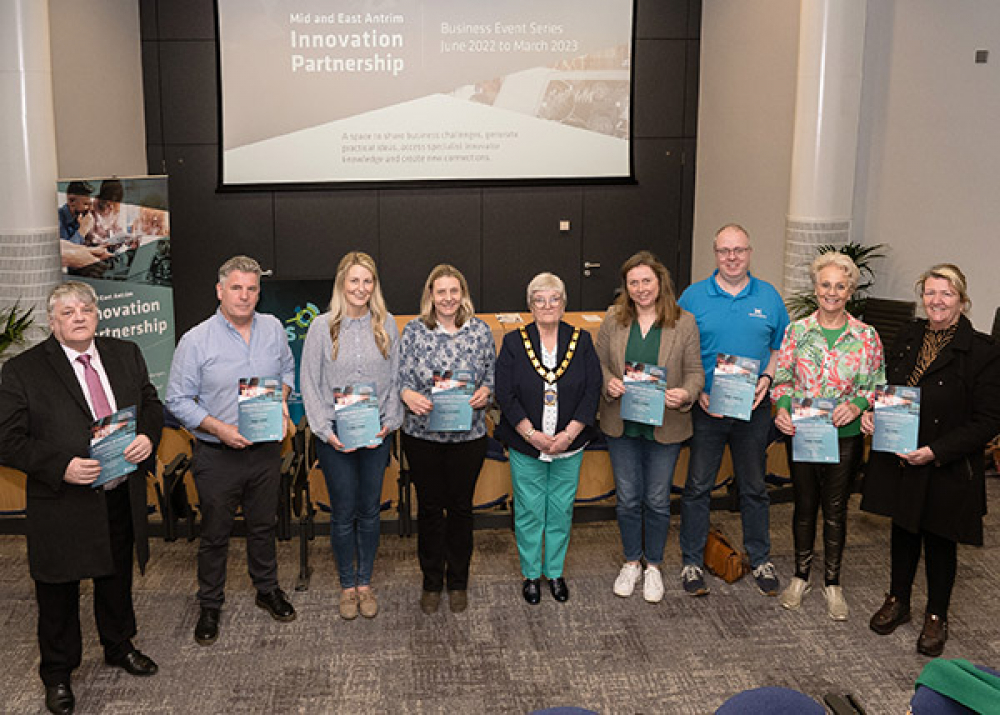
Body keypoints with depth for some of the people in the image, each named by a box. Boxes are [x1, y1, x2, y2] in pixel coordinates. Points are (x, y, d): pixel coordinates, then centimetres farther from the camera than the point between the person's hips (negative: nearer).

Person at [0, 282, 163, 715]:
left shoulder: (126, 355, 4)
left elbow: (151, 403, 12)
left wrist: (148, 436, -10)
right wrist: (62, 466, -26)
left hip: (121, 497, 4)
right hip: (63, 506, -4)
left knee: (117, 580, 23)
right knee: (58, 595, 11)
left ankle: (119, 647, 47)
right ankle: (57, 674, 31)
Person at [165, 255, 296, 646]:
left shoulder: (273, 329, 0)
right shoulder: (195, 341, -12)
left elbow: (287, 369, 17)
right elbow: (177, 400, -8)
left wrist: (281, 401, -3)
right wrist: (218, 428, -20)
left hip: (266, 449, 3)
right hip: (218, 456, -3)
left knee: (263, 525, 18)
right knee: (215, 534, 9)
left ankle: (267, 589, 37)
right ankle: (210, 606, 26)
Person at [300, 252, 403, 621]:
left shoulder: (386, 325, 2)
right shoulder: (322, 327, -5)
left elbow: (394, 379, 6)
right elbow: (310, 384, -3)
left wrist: (389, 422, -6)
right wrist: (325, 431, -10)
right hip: (335, 434, -2)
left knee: (370, 510, 10)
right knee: (343, 513, 6)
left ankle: (365, 582, 26)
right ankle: (347, 585, 23)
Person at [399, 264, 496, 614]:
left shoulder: (480, 330, 1)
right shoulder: (414, 330, -2)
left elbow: (492, 375, 7)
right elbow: (402, 377, -3)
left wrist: (485, 392, -14)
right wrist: (409, 395, -24)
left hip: (468, 435, 1)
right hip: (422, 434, 0)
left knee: (461, 506, 11)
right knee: (429, 507, 10)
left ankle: (458, 582, 27)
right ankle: (431, 582, 26)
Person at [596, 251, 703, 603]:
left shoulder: (684, 322, -6)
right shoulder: (613, 320, 0)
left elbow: (695, 372, -4)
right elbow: (598, 362, 6)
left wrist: (685, 395, -25)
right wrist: (608, 382, -15)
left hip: (664, 426, -2)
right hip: (622, 425, 2)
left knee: (657, 500, 9)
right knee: (627, 498, 12)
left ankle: (654, 566, 29)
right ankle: (631, 563, 31)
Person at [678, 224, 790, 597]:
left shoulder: (769, 296, 3)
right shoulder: (693, 296, -2)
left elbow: (781, 348, 10)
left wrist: (767, 378, -8)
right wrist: (696, 391, -12)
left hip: (753, 408, 2)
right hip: (706, 408, -1)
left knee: (754, 487, 13)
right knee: (697, 487, 5)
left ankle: (760, 559, 28)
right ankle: (691, 562, 18)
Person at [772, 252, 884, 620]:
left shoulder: (867, 336, -3)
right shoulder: (797, 330, -1)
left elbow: (876, 385, 3)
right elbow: (782, 378, 2)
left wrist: (857, 404, -17)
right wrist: (782, 408, -16)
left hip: (844, 435, -1)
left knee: (836, 509, 10)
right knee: (804, 506, 13)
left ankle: (832, 581, 26)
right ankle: (800, 575, 30)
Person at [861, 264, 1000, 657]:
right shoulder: (907, 336, 2)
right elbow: (885, 385, 15)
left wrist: (936, 452, -22)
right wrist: (871, 412, -6)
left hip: (947, 471, -4)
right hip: (898, 461, 5)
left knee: (939, 542, 11)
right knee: (903, 532, 19)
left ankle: (936, 616, 31)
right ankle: (897, 601, 39)